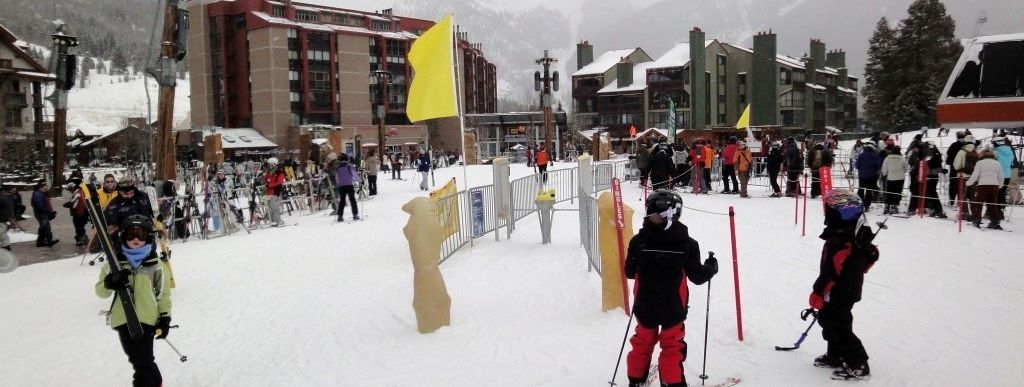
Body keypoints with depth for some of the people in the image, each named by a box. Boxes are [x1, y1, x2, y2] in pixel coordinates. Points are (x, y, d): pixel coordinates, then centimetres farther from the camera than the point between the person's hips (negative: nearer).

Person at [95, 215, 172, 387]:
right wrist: (110, 283, -19)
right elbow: (100, 291, 4)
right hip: (123, 320, 3)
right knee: (136, 358, 14)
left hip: (147, 319, -3)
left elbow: (163, 294, 5)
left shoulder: (156, 265, 0)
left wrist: (165, 318, 1)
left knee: (142, 360, -7)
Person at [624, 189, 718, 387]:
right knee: (672, 346, 11)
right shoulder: (687, 244, -15)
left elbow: (629, 272, -2)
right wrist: (711, 268, 13)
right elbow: (697, 276, -7)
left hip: (645, 305, 2)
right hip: (673, 307, -2)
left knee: (643, 342, 19)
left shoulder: (638, 240, -13)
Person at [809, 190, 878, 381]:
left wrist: (817, 293, -19)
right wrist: (856, 271, 28)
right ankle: (835, 356, 34)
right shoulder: (858, 234, 3)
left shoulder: (839, 242, -28)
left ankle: (858, 365, 3)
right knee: (829, 321, 22)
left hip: (838, 294, -10)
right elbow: (872, 254, 18)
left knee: (837, 327, -1)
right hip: (851, 288, 10)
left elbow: (831, 272, -27)